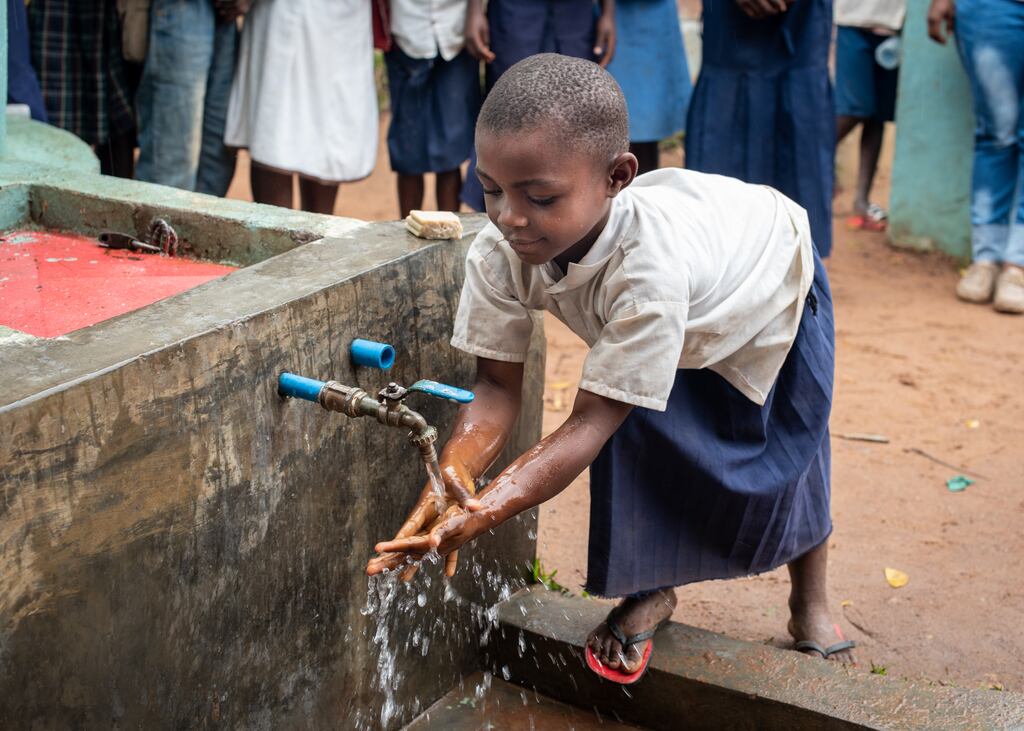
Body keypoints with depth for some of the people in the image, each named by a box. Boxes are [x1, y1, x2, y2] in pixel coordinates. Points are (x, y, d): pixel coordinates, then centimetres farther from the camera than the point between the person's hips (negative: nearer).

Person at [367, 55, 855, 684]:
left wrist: (489, 509, -58)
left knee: (787, 461, 4)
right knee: (631, 439, -14)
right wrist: (454, 476, -48)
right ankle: (650, 590, 13)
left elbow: (592, 418, -47)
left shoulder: (652, 263, -50)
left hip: (771, 285, -4)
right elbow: (498, 385, -28)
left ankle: (811, 600, 33)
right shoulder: (500, 252, -34)